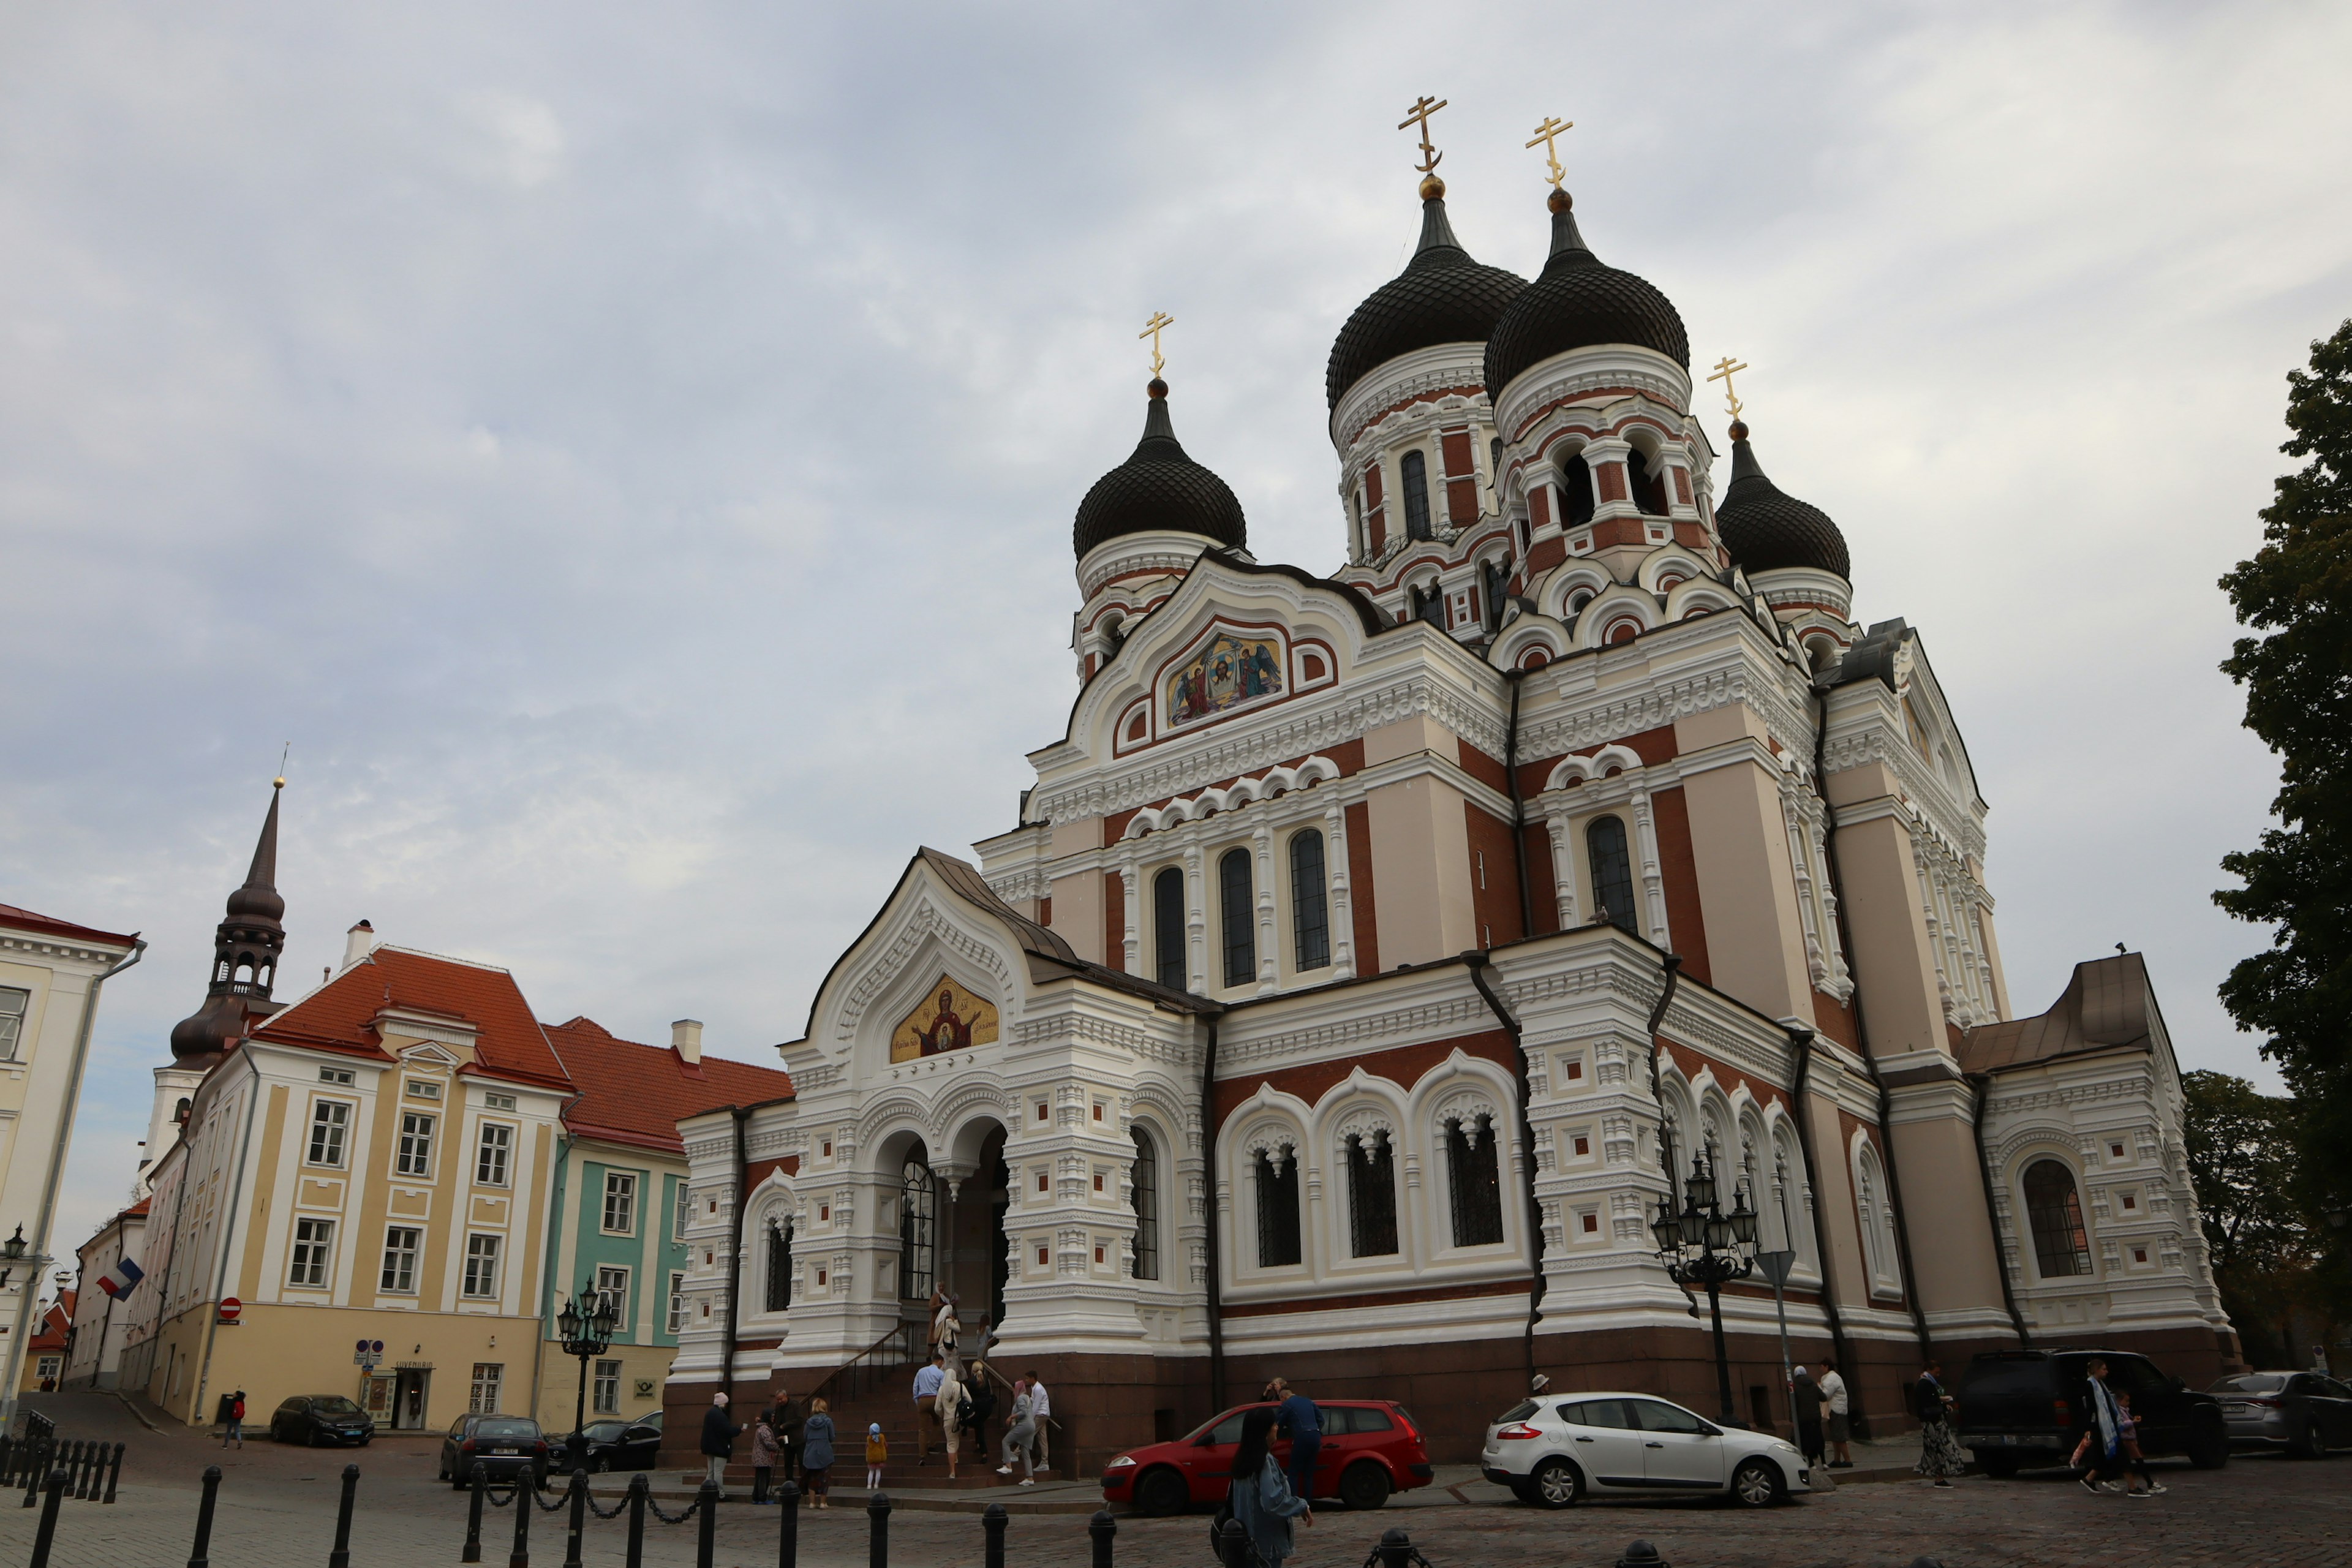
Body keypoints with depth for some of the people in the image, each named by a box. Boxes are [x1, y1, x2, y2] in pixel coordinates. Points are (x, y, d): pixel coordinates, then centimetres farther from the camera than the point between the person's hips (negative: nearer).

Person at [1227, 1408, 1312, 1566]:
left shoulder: (1244, 1459, 7)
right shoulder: (1265, 1461, -19)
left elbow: (1232, 1498, 15)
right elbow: (1273, 1501, -26)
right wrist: (1302, 1507, -13)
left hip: (1249, 1537, 9)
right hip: (1267, 1539, -9)